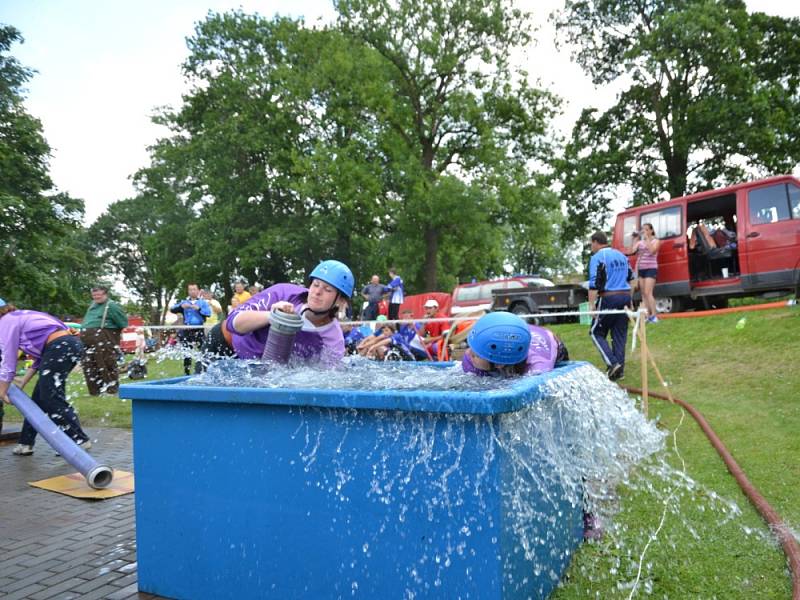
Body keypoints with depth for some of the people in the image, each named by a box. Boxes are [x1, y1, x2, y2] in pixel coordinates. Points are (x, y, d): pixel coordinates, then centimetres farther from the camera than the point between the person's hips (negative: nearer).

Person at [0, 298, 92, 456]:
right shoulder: (21, 318, 30)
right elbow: (40, 356, 26)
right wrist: (22, 384, 27)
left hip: (60, 348, -9)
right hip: (70, 344, 9)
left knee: (51, 399, -1)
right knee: (39, 398, 16)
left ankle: (80, 440, 3)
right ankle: (26, 443, 25)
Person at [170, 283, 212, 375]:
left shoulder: (203, 302, 6)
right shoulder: (184, 302, 12)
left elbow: (208, 313, -8)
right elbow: (172, 309, 0)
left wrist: (199, 309, -21)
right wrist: (181, 306, -17)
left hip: (199, 330, -2)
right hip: (187, 330, 2)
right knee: (187, 352, 6)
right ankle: (187, 372, 16)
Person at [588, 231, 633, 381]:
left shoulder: (597, 257, -7)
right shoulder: (621, 255, 17)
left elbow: (594, 283, -15)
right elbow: (630, 277, 22)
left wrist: (592, 304, -16)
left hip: (608, 298, -7)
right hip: (625, 296, 7)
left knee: (596, 332, 4)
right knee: (620, 334, 11)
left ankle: (612, 363, -9)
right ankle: (619, 369, 12)